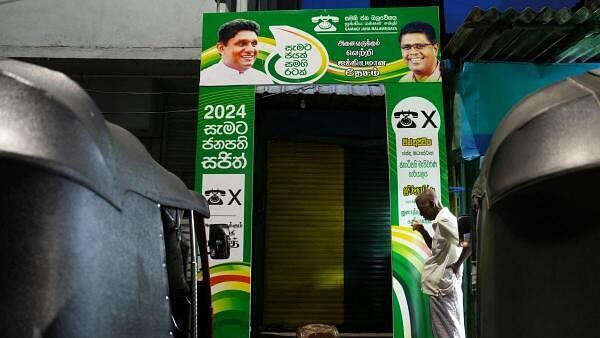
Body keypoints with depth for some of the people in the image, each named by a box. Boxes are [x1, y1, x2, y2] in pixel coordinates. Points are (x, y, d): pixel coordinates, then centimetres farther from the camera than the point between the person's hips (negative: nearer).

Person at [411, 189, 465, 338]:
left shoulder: (444, 220, -16)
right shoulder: (441, 221, 14)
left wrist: (457, 265, -15)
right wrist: (422, 230, 13)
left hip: (443, 287, -10)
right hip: (442, 285, 10)